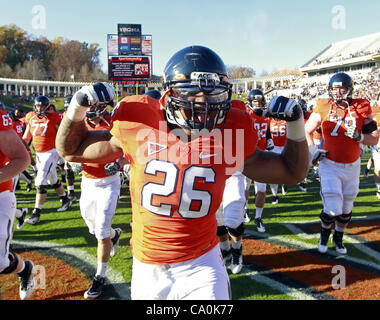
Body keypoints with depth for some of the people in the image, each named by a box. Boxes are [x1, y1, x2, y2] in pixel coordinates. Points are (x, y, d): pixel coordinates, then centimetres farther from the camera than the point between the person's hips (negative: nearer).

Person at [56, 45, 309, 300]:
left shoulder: (232, 131, -8)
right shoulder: (139, 122, -10)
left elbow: (292, 173, 6)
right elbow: (71, 150, 6)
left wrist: (296, 124, -5)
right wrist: (77, 107, -9)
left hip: (201, 266, 0)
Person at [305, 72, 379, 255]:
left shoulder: (361, 108, -5)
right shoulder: (323, 108, -8)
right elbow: (307, 131, 6)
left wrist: (359, 136, -20)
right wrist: (312, 151, -7)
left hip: (352, 166, 2)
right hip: (330, 165, -2)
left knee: (346, 209, 14)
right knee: (332, 210, -8)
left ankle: (338, 238, 39)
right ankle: (324, 234, 24)